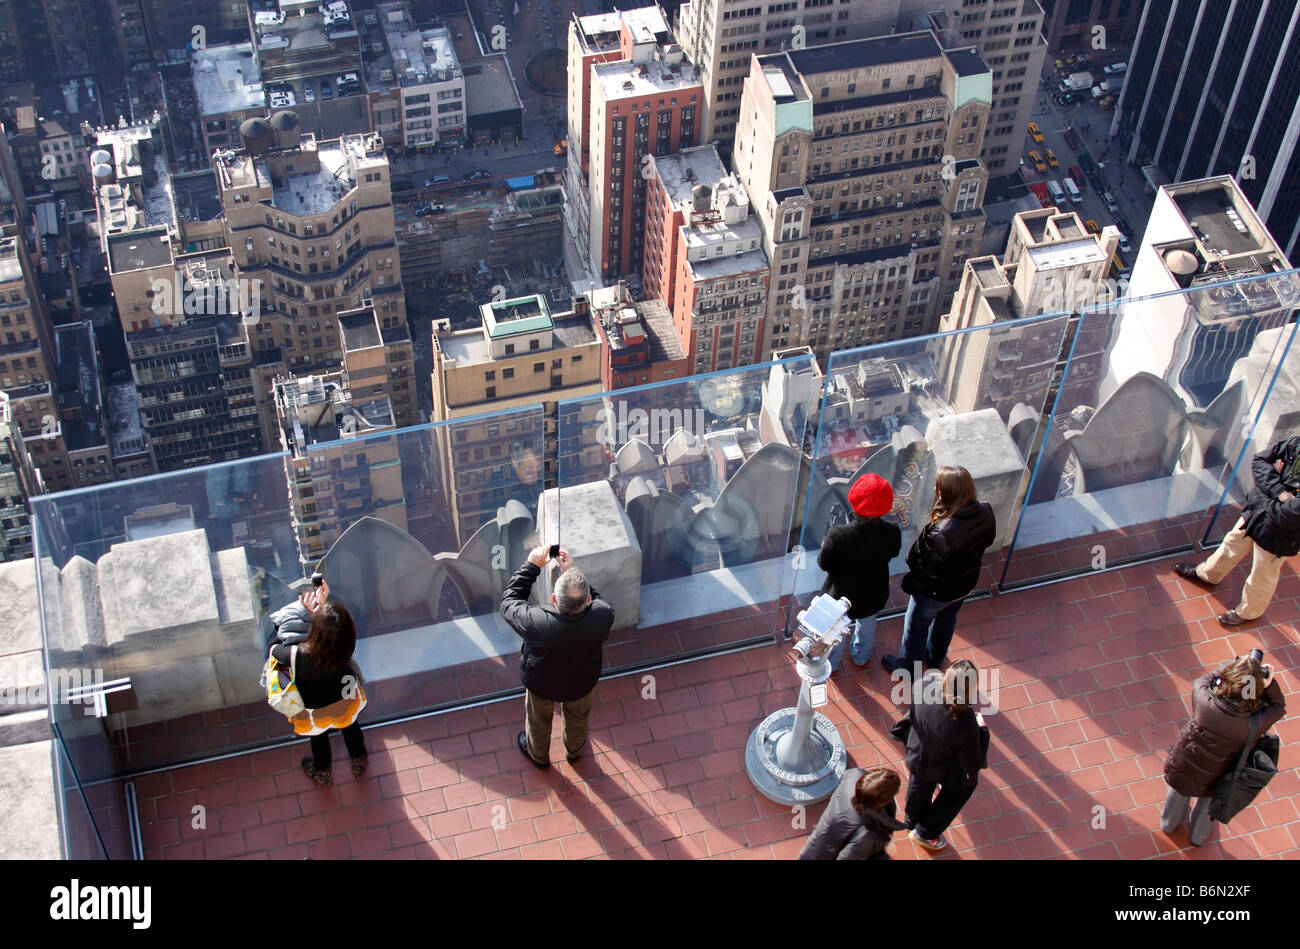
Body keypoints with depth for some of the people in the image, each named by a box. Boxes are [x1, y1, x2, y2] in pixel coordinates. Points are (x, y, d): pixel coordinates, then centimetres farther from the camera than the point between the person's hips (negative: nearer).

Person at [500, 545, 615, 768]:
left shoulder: (536, 624, -45)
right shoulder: (603, 616, -40)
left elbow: (508, 602, -23)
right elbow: (596, 599, -13)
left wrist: (532, 565, -19)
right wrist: (572, 571, -15)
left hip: (542, 685, -2)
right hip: (582, 683, 2)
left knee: (539, 720, 32)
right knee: (577, 717, 35)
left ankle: (538, 756, 61)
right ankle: (574, 752, 64)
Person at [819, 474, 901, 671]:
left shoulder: (838, 536, -38)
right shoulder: (892, 533, -29)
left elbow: (823, 564, -21)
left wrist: (826, 545, -3)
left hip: (841, 597, -2)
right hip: (872, 596, 2)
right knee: (867, 626, 35)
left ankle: (831, 664, 55)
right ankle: (861, 656, 62)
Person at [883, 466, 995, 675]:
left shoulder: (942, 534, -44)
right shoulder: (985, 513, -24)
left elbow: (928, 569, -30)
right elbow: (988, 540, -3)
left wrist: (910, 583, -11)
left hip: (936, 593, -6)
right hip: (965, 585, 6)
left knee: (915, 627, 24)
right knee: (946, 619, 34)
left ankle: (907, 667, 50)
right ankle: (935, 658, 61)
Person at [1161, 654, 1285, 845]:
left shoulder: (1204, 702, -39)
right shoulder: (1254, 724, -36)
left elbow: (1202, 681, -15)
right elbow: (1278, 706, -15)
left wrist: (1234, 664, -18)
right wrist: (1269, 684, -32)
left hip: (1181, 767, 0)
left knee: (1179, 792, 35)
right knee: (1208, 800, 35)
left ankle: (1169, 824, 65)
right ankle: (1198, 835, 64)